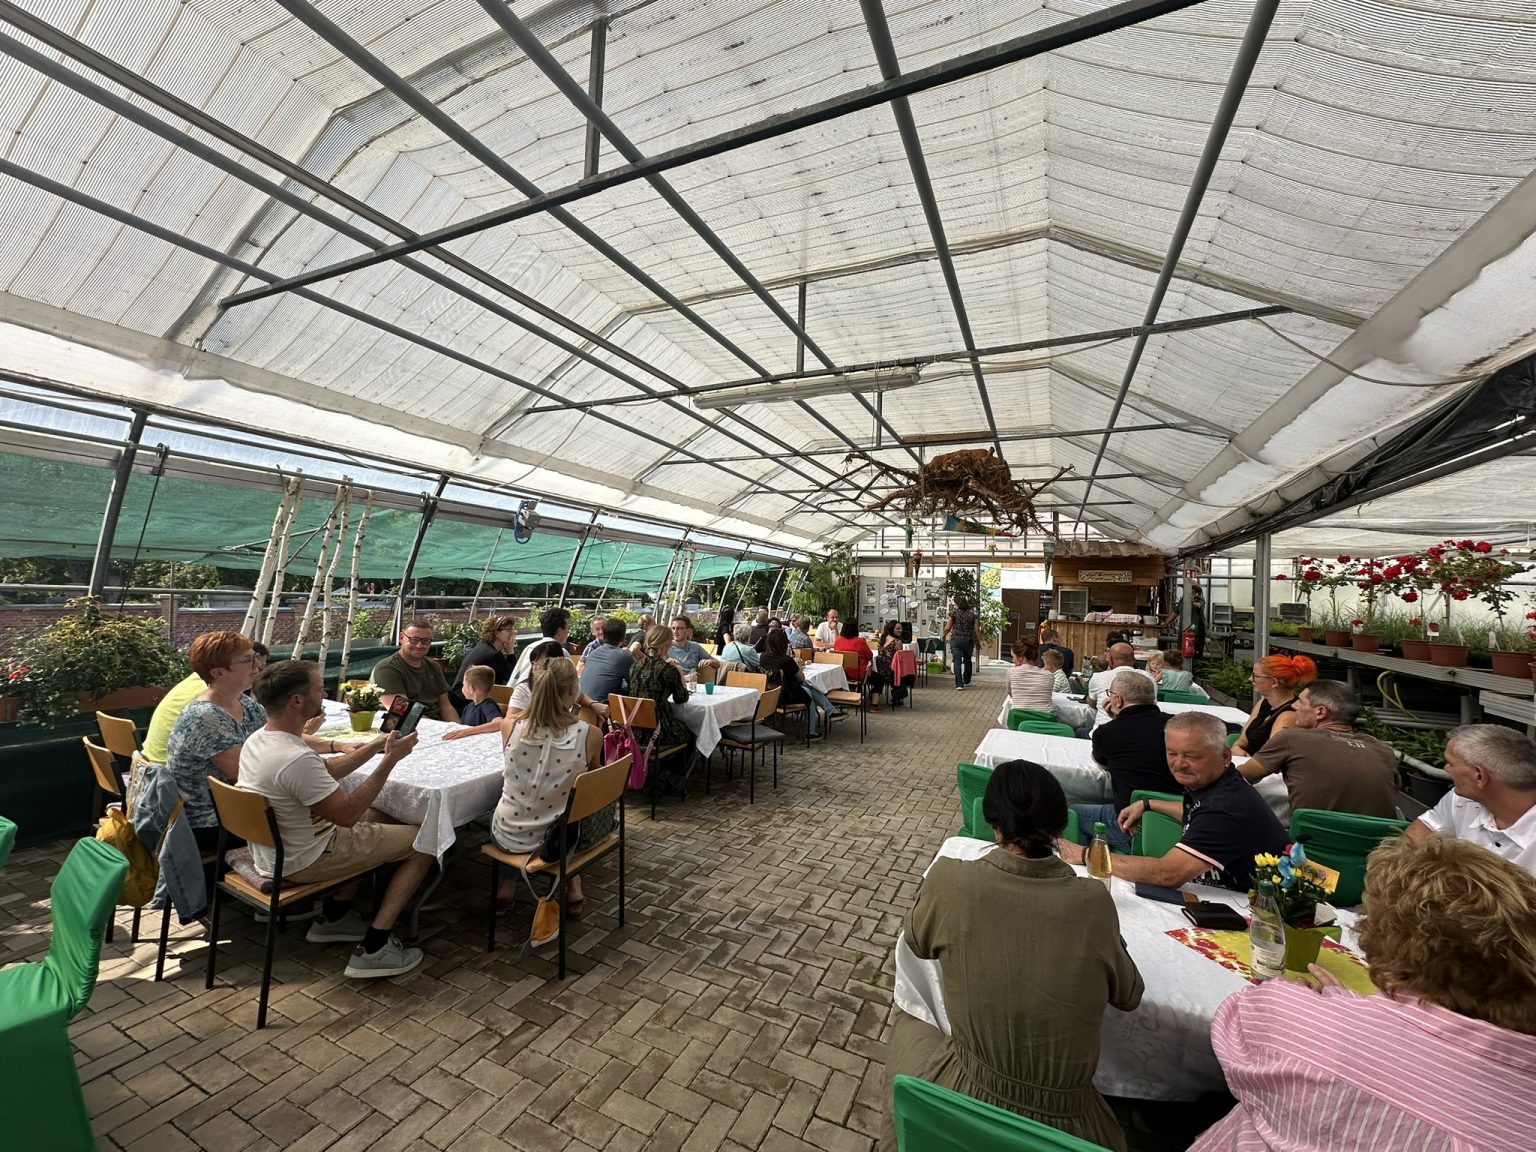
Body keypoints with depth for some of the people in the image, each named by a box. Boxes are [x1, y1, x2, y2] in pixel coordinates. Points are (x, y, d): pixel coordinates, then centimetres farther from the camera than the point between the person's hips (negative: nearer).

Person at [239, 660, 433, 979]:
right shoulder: (296, 759, -34)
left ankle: (333, 918, 28)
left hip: (273, 850, 9)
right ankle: (372, 949, 0)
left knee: (377, 818, 27)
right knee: (424, 843, -4)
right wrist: (390, 759, -23)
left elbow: (327, 771, 8)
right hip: (300, 863, -9)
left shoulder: (258, 739, -3)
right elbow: (348, 814, -26)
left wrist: (375, 746, 0)